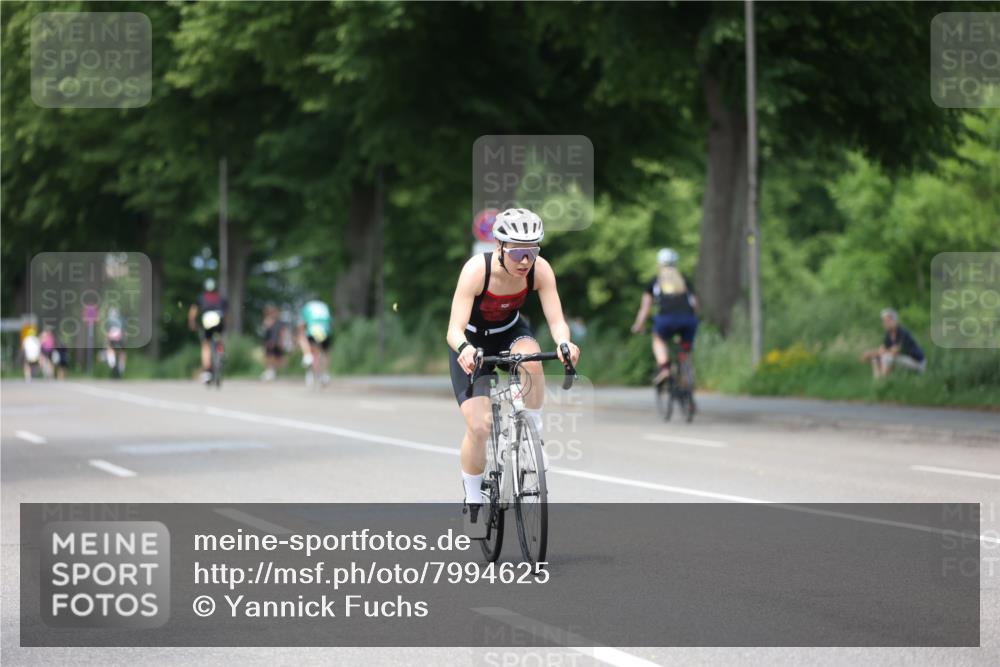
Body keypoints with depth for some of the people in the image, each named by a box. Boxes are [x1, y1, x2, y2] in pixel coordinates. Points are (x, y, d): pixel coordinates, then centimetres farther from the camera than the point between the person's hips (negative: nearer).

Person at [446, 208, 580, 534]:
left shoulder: (540, 270, -25)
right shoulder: (476, 270, -34)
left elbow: (556, 320, -28)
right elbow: (454, 329, -38)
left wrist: (564, 343, -51)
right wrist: (464, 349, -61)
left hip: (510, 331, 2)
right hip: (472, 340, -2)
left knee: (531, 359, -35)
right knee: (478, 427, -14)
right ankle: (472, 505, 6)